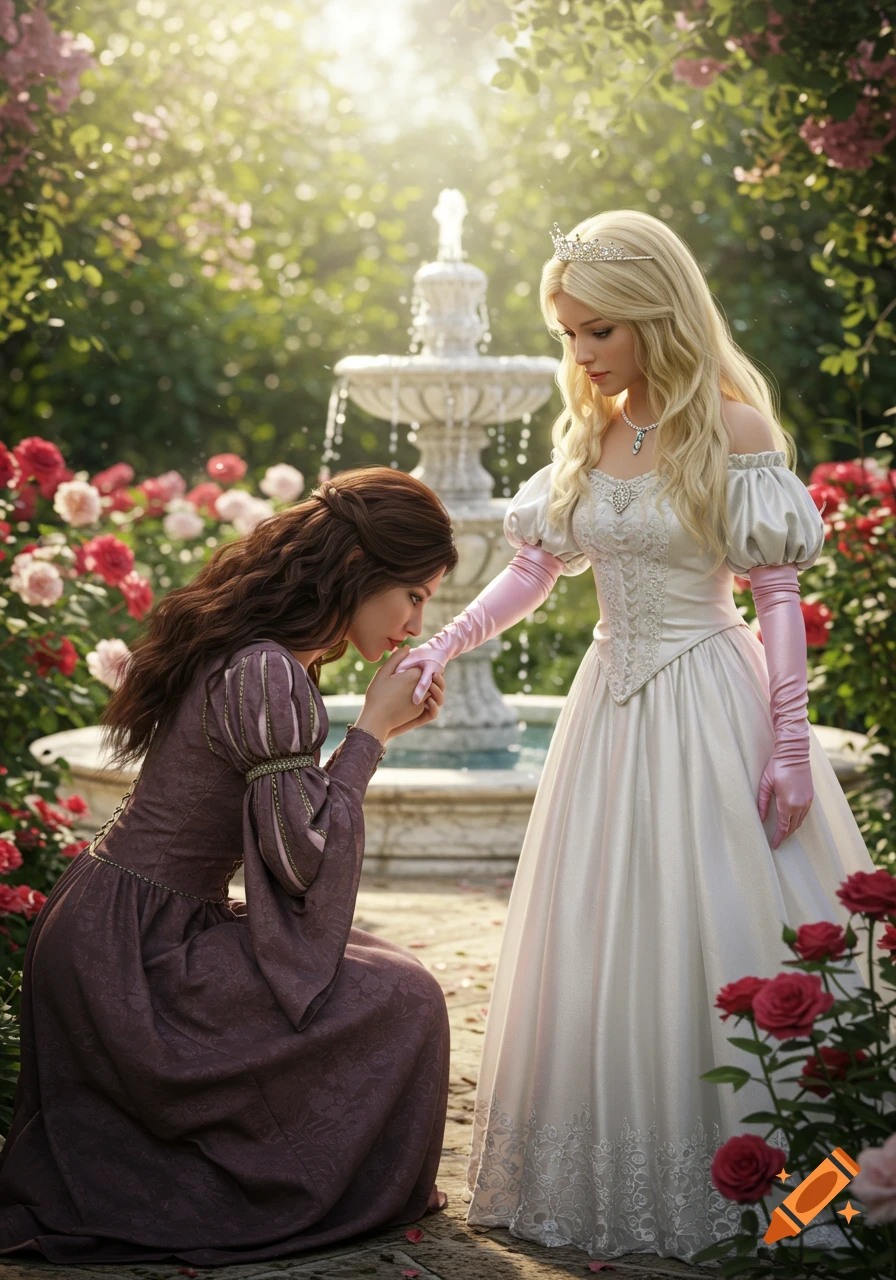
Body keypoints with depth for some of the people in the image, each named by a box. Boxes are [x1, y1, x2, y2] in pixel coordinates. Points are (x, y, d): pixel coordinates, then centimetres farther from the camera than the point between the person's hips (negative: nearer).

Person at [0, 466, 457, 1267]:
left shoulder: (254, 650, 8)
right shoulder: (268, 675, -23)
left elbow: (278, 819, 16)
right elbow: (304, 853, -22)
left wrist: (381, 726, 8)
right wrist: (373, 730, -12)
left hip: (107, 936, 10)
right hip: (131, 951, -10)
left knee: (376, 970, 17)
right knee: (401, 1003, -10)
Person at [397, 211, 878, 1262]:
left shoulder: (731, 425, -8)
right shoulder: (586, 433, 9)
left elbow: (778, 593, -9)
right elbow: (532, 569, 10)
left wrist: (789, 747, -14)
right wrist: (442, 644, -6)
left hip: (706, 701, -6)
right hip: (610, 702, 6)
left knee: (708, 939, -3)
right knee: (596, 949, 8)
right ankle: (610, 1183, 19)